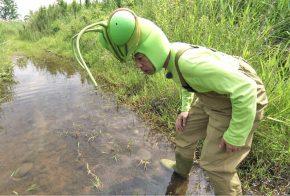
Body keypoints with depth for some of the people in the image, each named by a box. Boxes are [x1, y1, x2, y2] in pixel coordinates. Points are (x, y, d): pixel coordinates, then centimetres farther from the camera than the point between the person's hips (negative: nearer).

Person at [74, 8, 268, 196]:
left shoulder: (189, 62, -37)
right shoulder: (170, 54, -7)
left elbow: (245, 89, -34)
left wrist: (235, 135, -23)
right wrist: (185, 109, 8)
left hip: (241, 102, -8)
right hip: (211, 98, 8)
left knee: (215, 161, 1)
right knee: (185, 132, 20)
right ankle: (181, 169, 47)